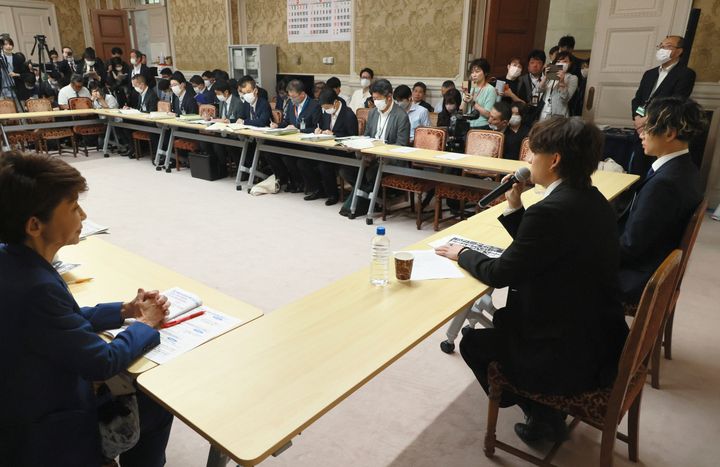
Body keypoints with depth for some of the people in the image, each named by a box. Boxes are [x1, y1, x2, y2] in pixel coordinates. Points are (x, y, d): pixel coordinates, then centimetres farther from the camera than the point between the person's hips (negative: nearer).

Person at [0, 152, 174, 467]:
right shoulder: (35, 289, -36)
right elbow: (103, 363, -24)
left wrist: (124, 311, -1)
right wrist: (146, 324, -8)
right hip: (40, 438, -8)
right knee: (156, 407, 8)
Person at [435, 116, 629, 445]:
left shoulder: (552, 210, -27)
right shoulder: (591, 199, 2)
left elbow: (501, 274, -17)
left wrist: (462, 254, 0)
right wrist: (515, 207, 3)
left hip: (572, 357, -9)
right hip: (601, 338, 9)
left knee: (473, 343, 10)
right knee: (504, 319, 26)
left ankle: (543, 417, 25)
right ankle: (545, 410, 33)